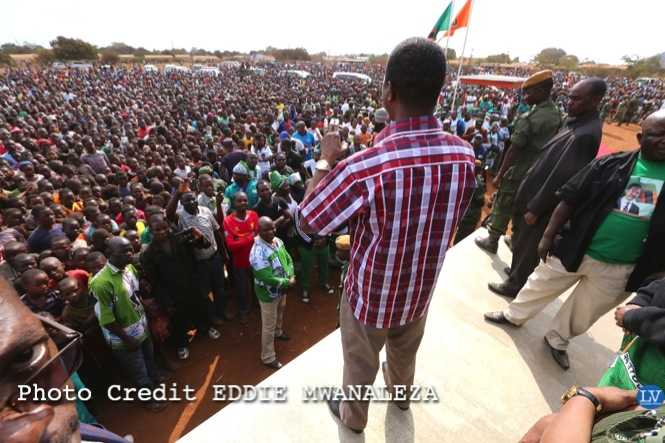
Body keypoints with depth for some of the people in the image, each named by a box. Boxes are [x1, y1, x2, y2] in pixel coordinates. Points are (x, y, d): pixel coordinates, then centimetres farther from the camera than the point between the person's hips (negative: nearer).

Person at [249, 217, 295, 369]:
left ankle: (278, 332, 61)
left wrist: (290, 276, -13)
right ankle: (268, 357, 27)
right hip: (268, 293, -8)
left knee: (280, 313, 32)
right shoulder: (258, 252, -32)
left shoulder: (277, 241, -6)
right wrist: (288, 282, -23)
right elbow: (267, 278, -32)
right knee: (269, 325, 8)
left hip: (282, 288, 8)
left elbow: (288, 259, 3)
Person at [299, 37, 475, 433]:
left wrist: (327, 161, -12)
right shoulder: (464, 156, -17)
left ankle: (353, 418, 57)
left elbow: (306, 222, -21)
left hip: (371, 295, -4)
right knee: (405, 353, 35)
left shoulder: (363, 168, -36)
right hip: (421, 290, 5)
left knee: (360, 364, 26)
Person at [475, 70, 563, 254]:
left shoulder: (528, 119, -22)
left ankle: (492, 241, 21)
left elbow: (513, 150, -22)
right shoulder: (556, 114, 2)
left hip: (520, 171, -7)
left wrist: (499, 175, -15)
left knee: (502, 206, 8)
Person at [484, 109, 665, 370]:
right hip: (575, 249, -1)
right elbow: (569, 201, -6)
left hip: (621, 269, 2)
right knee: (540, 286, 15)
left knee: (584, 313, 18)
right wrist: (548, 236, -8)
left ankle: (557, 340, 42)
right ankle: (514, 315, 39)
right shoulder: (611, 164, -7)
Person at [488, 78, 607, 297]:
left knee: (527, 244, 8)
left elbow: (561, 177, -24)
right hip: (536, 190, 9)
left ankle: (516, 284, 28)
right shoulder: (577, 120, 6)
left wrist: (535, 209, -19)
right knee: (523, 240, 23)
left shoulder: (586, 134, -24)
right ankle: (518, 272, 43)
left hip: (543, 201, -9)